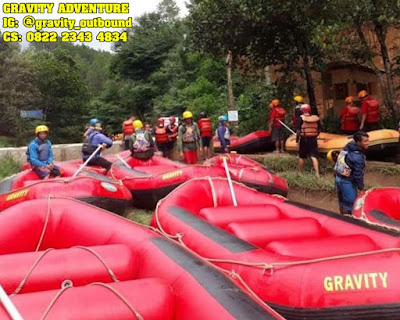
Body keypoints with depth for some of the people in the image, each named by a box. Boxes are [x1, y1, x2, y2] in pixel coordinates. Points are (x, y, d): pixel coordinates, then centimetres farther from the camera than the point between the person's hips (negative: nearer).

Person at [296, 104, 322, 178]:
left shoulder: (301, 118, -7)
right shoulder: (316, 118, 4)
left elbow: (298, 130, -10)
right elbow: (319, 130, 9)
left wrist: (297, 139, -3)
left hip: (304, 139, -2)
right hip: (313, 140, 2)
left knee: (301, 157, 12)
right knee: (314, 157, 0)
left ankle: (300, 173, 23)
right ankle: (317, 173, -10)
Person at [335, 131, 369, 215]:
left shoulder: (348, 148, 6)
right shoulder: (358, 156, -22)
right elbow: (358, 174, -20)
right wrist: (361, 189, -13)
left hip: (338, 178, 10)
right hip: (347, 181, -10)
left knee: (342, 201, 22)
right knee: (350, 203, 0)